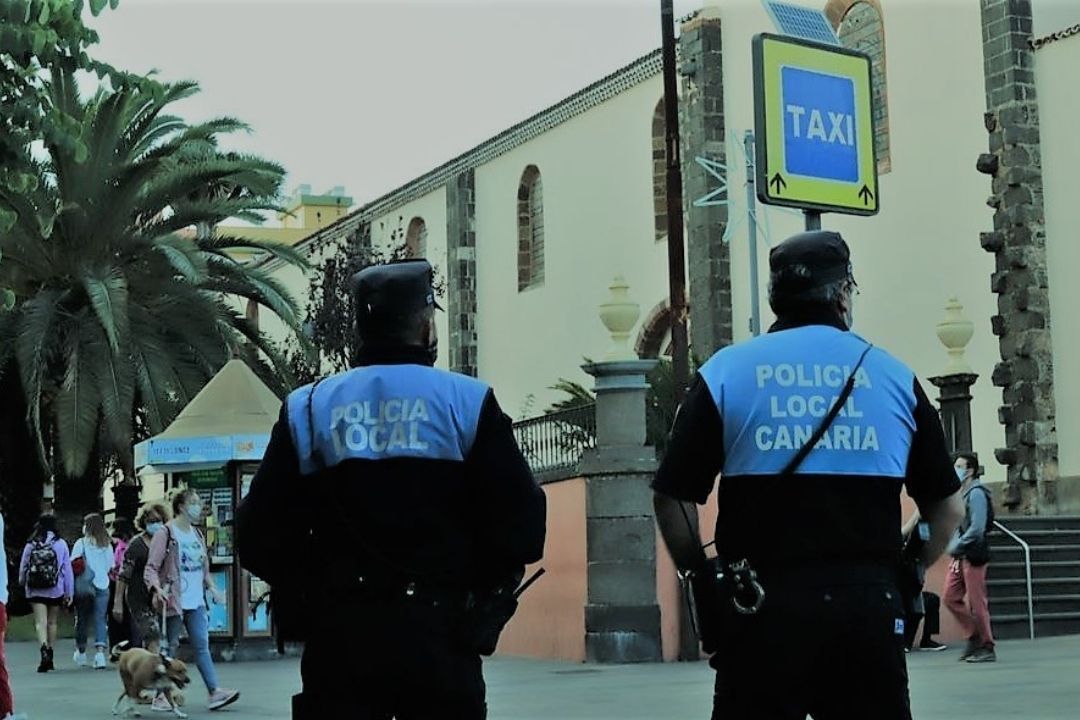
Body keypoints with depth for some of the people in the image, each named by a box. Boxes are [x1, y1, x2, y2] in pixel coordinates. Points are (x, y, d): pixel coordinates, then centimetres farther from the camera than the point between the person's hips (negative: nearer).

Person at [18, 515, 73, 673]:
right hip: (56, 591, 1)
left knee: (40, 622, -4)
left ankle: (44, 649, -29)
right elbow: (67, 569, -2)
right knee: (52, 622, 13)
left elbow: (23, 567, 6)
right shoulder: (61, 544, -3)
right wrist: (69, 593, 4)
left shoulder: (30, 545, -2)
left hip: (35, 590, -1)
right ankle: (49, 657, 20)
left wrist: (22, 582, 27)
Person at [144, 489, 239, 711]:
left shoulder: (197, 534, 14)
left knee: (202, 645, -1)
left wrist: (211, 587, 11)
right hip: (173, 601, -6)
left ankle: (214, 692, -6)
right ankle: (160, 695, 11)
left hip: (196, 601, 6)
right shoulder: (166, 533, -8)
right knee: (169, 647, 2)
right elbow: (151, 568, -10)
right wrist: (157, 588, -26)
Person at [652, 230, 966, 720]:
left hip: (760, 607, -1)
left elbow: (671, 499, 1)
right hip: (869, 606, 1)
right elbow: (946, 508, 11)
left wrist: (705, 580, 12)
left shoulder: (724, 371, 3)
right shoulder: (894, 375, 8)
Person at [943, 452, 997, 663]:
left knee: (977, 602, -3)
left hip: (973, 555, -9)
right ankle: (974, 636, 17)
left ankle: (987, 648, 5)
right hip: (959, 556, 9)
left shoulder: (976, 493, -12)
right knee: (951, 598, 7)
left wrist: (957, 545, -15)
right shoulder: (960, 494, 16)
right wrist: (951, 544, 9)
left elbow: (977, 528, -20)